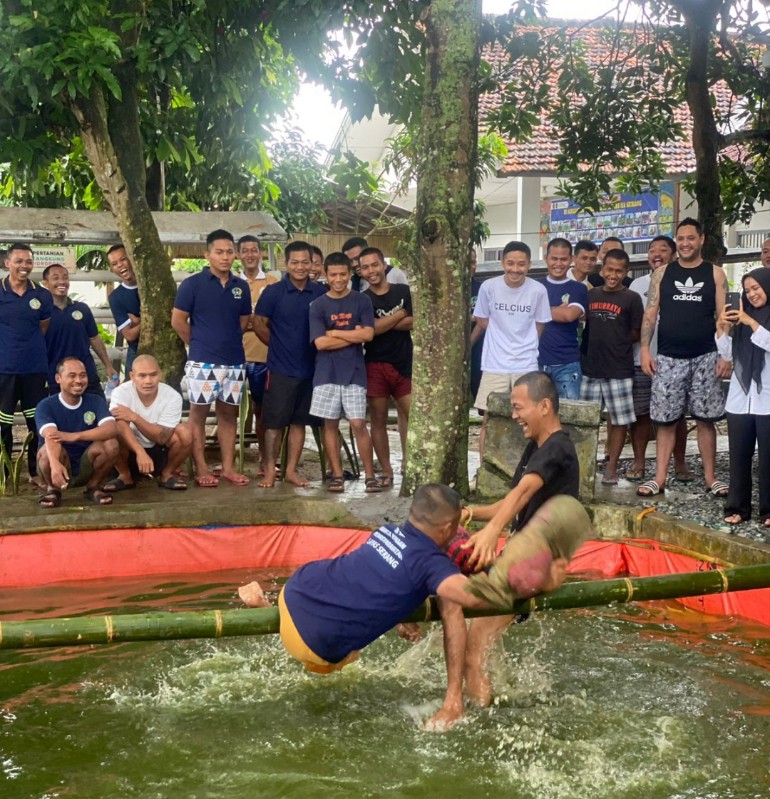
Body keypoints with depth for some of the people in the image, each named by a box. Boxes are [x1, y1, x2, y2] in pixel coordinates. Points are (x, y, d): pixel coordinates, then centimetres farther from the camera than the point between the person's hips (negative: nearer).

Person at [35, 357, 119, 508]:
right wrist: (55, 464, -53)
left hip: (86, 469, 2)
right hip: (58, 468, -2)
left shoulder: (95, 401, -4)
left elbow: (112, 429, -23)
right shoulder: (46, 405, -11)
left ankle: (93, 487, -1)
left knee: (110, 443, -25)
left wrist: (75, 436, -37)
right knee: (48, 449, -33)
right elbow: (50, 437, -31)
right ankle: (52, 489, -4)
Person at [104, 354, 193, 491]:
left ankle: (167, 474, -2)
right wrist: (141, 452, -51)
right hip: (130, 451, -1)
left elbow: (162, 437, -24)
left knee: (185, 432, -27)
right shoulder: (121, 393, -20)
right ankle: (125, 476, -7)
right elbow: (122, 427, -35)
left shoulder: (172, 397, -19)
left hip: (160, 452, 1)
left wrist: (134, 417, -36)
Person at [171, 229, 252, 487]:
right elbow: (178, 321, -4)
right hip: (203, 361, -4)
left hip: (234, 361, 4)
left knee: (229, 413, 9)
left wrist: (229, 341, 14)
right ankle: (201, 469, 6)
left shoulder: (241, 286, 7)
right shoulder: (193, 284, -6)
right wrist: (199, 344, 4)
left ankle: (228, 467, 16)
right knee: (199, 413, 1)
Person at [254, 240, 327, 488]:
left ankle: (291, 470, 18)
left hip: (310, 368, 3)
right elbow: (259, 324, 2)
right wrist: (277, 346, 6)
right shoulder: (273, 292, -4)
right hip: (280, 368, -3)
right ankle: (270, 471, 11)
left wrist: (319, 347, 1)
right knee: (274, 422, 2)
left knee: (299, 421, 9)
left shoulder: (320, 293, 2)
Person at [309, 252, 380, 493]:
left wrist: (335, 332, -7)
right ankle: (337, 475, 12)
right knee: (330, 424, 4)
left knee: (358, 423, -5)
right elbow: (320, 343, -8)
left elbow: (368, 334, -8)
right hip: (327, 373, 1)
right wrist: (353, 335, -7)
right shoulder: (317, 306, 3)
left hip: (354, 372, -1)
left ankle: (370, 475, 2)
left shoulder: (361, 301, 3)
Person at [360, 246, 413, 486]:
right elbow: (370, 329, -14)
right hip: (376, 365, -1)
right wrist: (400, 315, -6)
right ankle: (386, 471, 13)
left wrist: (383, 324, -11)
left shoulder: (404, 291, 7)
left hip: (404, 363, 1)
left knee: (412, 414, -4)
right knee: (378, 420, 4)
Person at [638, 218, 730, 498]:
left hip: (705, 358, 0)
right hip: (668, 358, 1)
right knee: (665, 420, 3)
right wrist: (645, 349, -5)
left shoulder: (715, 274, 5)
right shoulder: (662, 273, 7)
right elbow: (651, 312, 5)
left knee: (705, 419, 4)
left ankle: (710, 478, 13)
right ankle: (659, 479, 7)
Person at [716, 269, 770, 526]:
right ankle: (737, 507, 12)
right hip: (740, 398, 4)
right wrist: (722, 328, -2)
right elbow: (728, 355, 11)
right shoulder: (742, 318, 13)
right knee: (739, 456, 6)